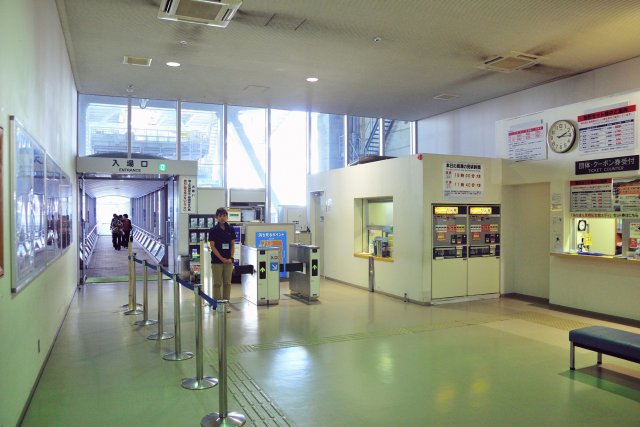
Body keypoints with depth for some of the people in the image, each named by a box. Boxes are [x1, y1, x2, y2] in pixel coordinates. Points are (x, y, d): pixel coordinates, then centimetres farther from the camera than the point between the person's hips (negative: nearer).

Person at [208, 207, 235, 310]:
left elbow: (233, 245, 7)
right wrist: (222, 258, -11)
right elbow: (212, 246, -6)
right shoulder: (213, 230, -4)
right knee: (217, 283, 2)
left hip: (228, 260, 3)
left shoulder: (231, 229, 5)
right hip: (217, 260, -3)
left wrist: (231, 258, -5)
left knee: (227, 283, 7)